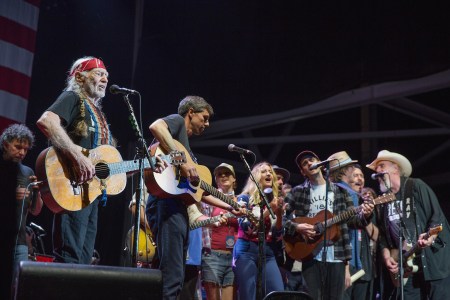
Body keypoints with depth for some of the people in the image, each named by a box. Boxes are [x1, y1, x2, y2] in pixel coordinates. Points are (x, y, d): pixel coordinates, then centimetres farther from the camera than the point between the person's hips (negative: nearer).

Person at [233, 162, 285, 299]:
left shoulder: (274, 201, 15)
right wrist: (268, 211, -15)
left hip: (267, 252, 4)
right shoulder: (245, 198, 4)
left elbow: (277, 236, 9)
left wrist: (279, 214, -8)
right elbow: (245, 227, -10)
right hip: (246, 251, -4)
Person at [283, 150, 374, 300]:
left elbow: (351, 220, 10)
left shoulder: (339, 190, 9)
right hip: (311, 256, -1)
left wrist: (364, 215, -9)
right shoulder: (297, 192, 5)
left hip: (336, 256, 2)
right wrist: (297, 227, -14)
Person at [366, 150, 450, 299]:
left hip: (433, 260, -5)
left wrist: (430, 236, -25)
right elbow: (383, 234, 15)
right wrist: (386, 256, 0)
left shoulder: (416, 186, -2)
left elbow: (437, 216, -7)